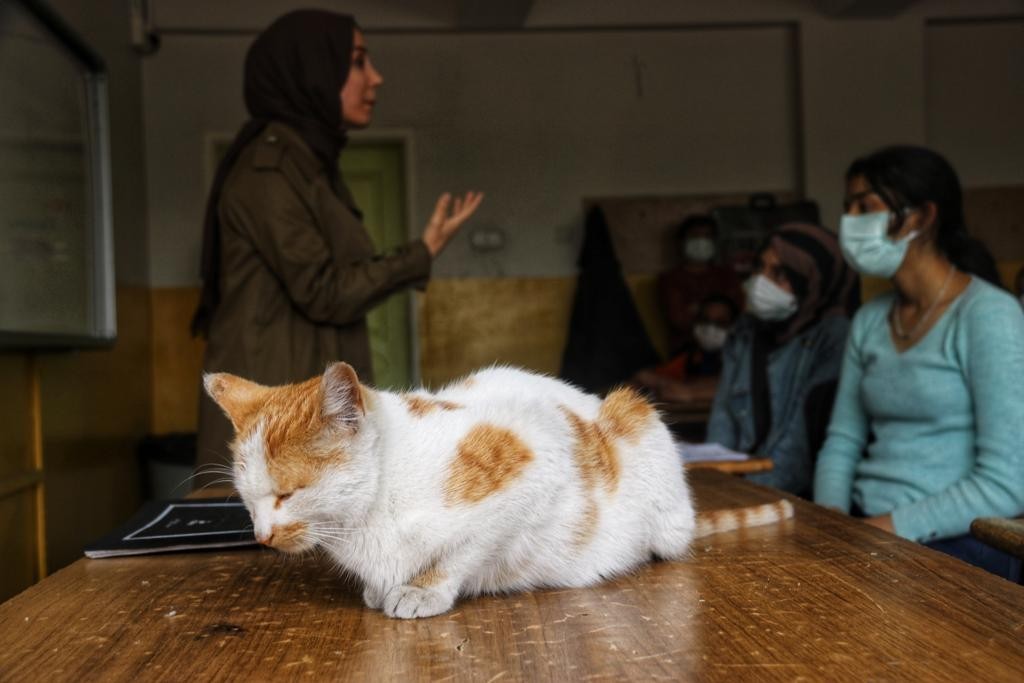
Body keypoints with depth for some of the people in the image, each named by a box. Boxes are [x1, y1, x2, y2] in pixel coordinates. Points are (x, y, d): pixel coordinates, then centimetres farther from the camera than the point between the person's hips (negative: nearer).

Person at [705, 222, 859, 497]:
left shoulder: (833, 337, -9)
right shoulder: (746, 331, 12)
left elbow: (809, 435, -14)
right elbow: (724, 412, 9)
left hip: (799, 494, -5)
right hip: (738, 482, 6)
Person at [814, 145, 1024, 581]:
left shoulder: (988, 315, -9)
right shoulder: (869, 321, 10)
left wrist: (891, 527, -17)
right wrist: (831, 522, -6)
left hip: (958, 544, -5)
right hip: (867, 532, 6)